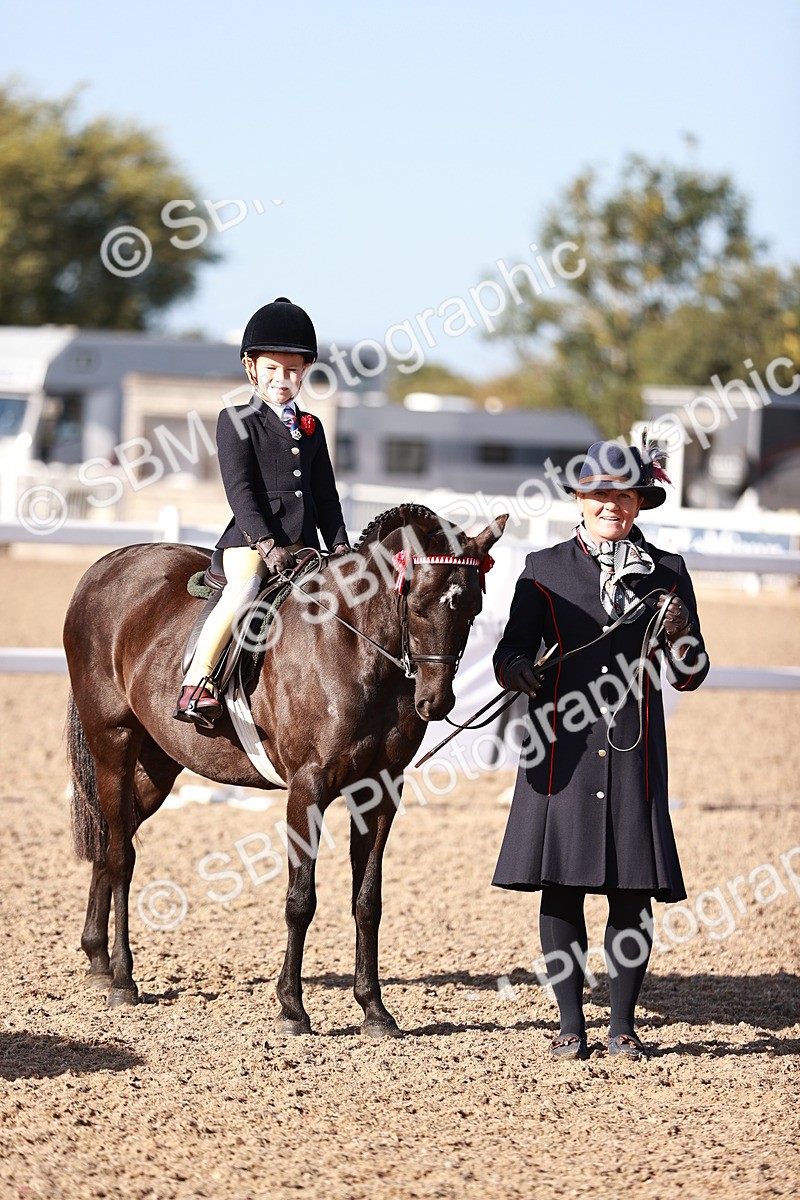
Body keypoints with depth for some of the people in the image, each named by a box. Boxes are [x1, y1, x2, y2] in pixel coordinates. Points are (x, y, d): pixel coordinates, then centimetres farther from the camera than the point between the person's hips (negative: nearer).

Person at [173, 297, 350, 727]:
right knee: (242, 591, -29)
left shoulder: (311, 428, 20)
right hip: (249, 537, -6)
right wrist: (266, 543, -19)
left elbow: (326, 495, 20)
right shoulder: (236, 421, 3)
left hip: (303, 544, 6)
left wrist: (339, 547, 6)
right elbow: (239, 488, -8)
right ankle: (195, 685, -31)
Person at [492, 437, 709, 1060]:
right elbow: (511, 651, 3)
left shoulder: (667, 574, 8)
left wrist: (680, 635, -14)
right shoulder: (545, 570, 6)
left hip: (634, 751, 1)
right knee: (561, 887, 0)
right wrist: (518, 670, -20)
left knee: (633, 892, 1)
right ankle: (571, 1024, 10)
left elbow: (689, 677, 7)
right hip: (563, 748, 0)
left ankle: (624, 1023, 12)